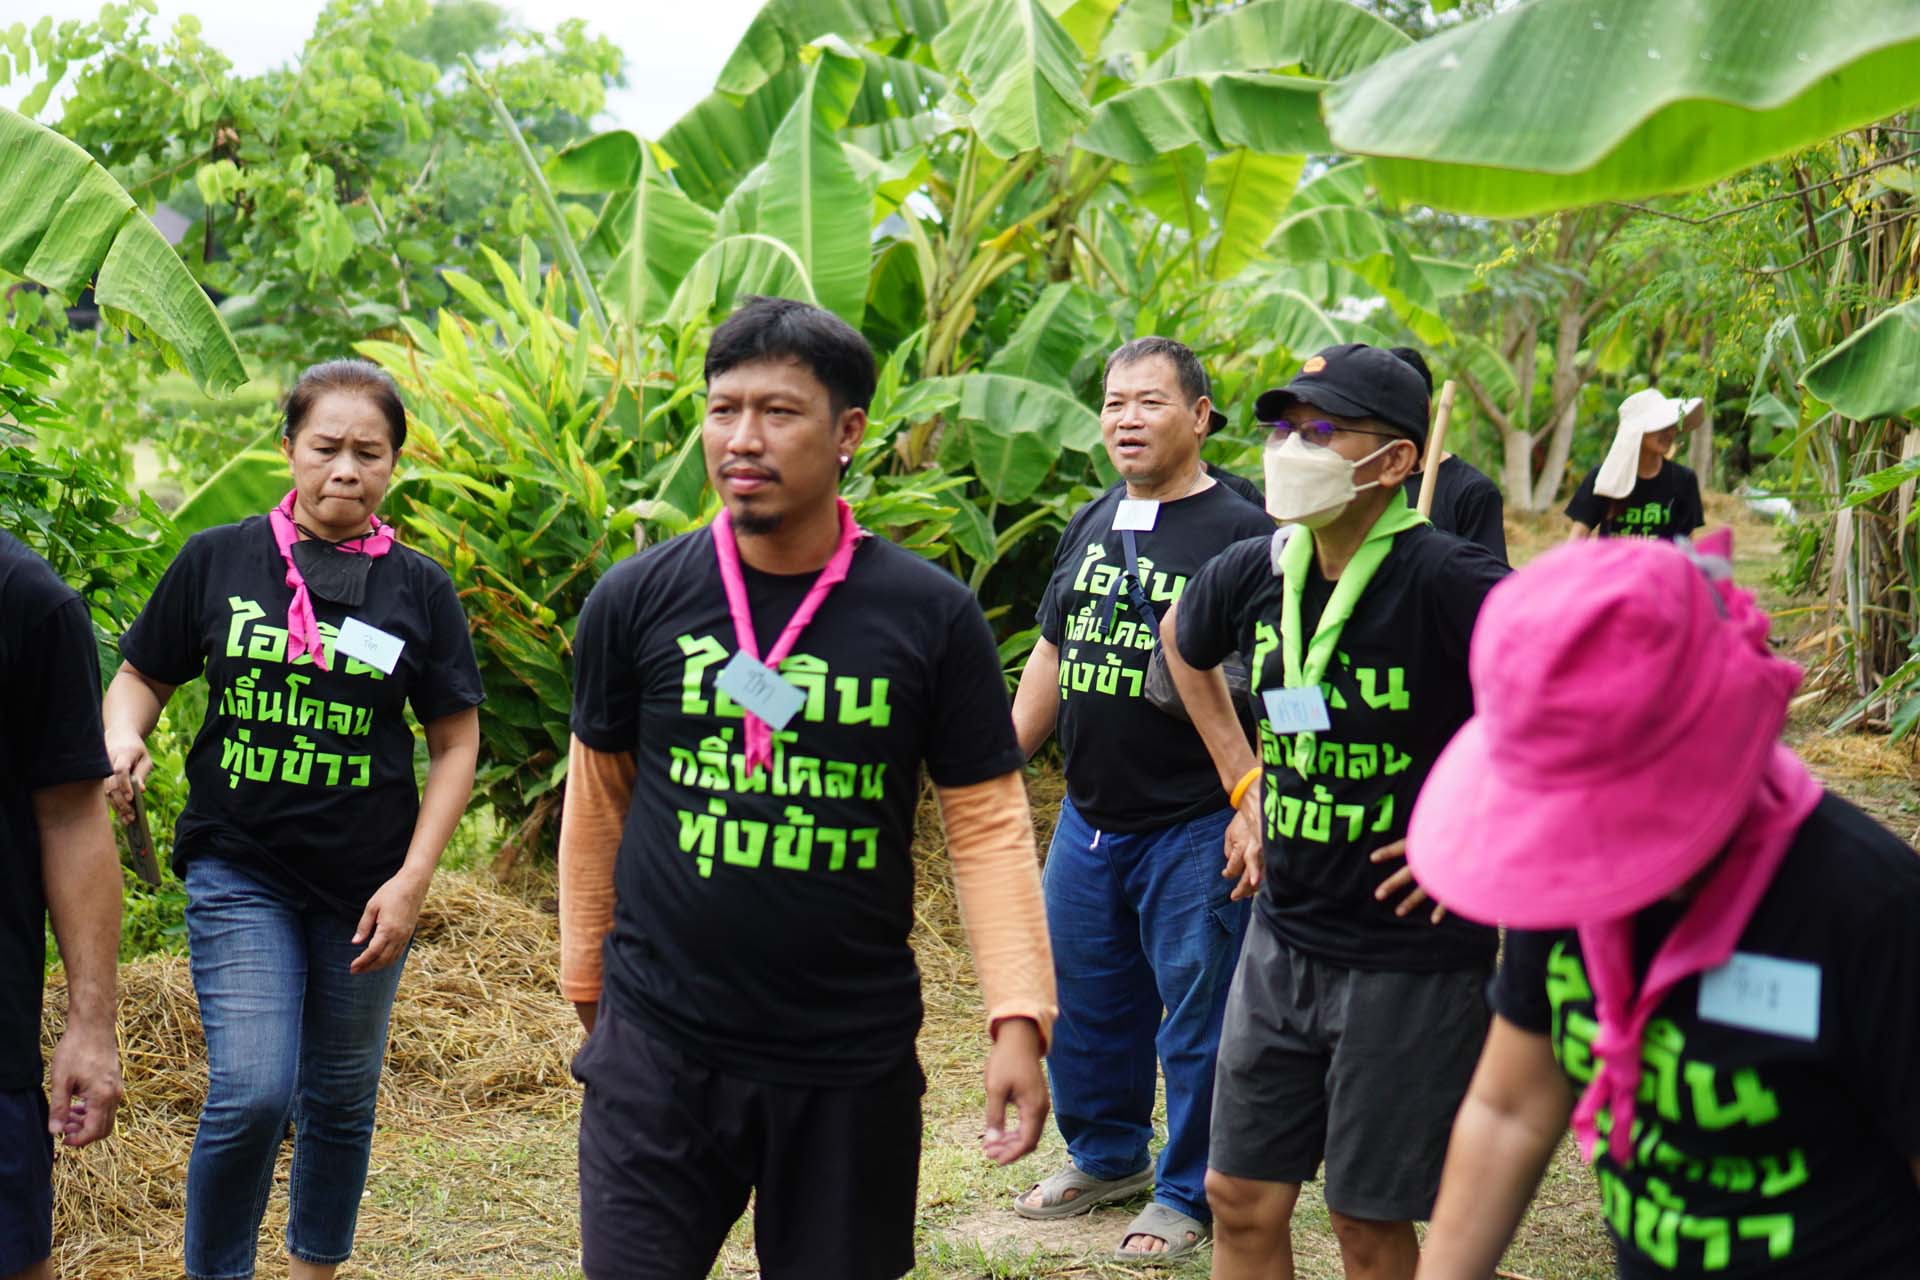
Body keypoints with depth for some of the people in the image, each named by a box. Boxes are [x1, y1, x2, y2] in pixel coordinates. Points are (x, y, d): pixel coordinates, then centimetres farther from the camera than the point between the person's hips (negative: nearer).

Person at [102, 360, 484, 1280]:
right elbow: (141, 678, 8)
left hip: (365, 883, 2)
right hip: (239, 869, -2)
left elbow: (455, 743, 4)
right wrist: (123, 741, -15)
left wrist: (411, 879, -4)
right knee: (251, 1094, -13)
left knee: (340, 1099, 13)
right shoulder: (218, 562, -1)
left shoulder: (419, 589, 1)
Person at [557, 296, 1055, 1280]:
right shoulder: (635, 601, -3)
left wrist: (1019, 1015, -11)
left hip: (853, 1061, 0)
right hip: (659, 1050, 0)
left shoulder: (930, 616, -5)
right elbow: (597, 798, 10)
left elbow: (988, 822, -2)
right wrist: (586, 980, 16)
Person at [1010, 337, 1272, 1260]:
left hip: (1194, 828, -7)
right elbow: (1050, 660, 20)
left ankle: (1189, 1194, 19)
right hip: (1089, 819, 7)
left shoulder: (1240, 534, -10)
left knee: (1196, 1018, 3)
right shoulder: (1088, 527, 11)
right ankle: (1107, 1157, 37)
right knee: (1081, 1000, 18)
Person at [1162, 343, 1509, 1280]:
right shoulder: (1252, 574, 0)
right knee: (1241, 1200, 13)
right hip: (1282, 942, 6)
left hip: (1412, 956, -6)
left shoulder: (1447, 585, -20)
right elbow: (1182, 645, 24)